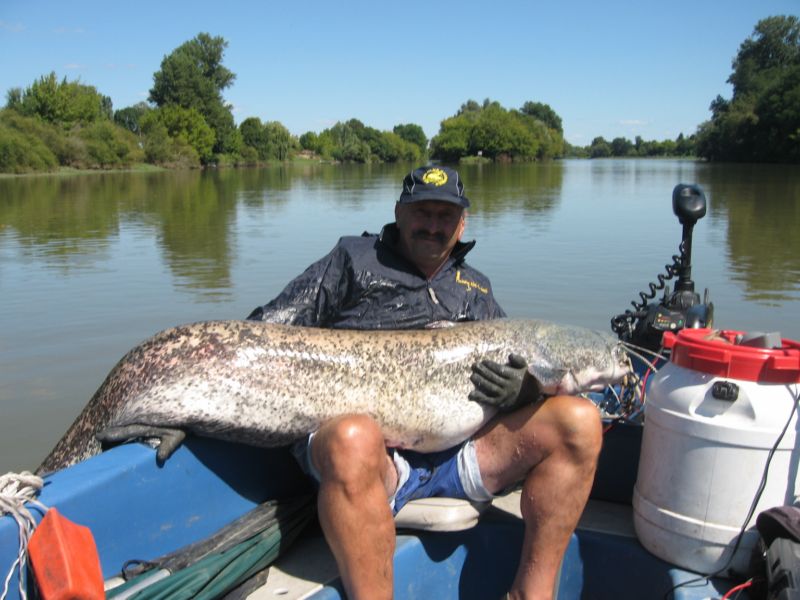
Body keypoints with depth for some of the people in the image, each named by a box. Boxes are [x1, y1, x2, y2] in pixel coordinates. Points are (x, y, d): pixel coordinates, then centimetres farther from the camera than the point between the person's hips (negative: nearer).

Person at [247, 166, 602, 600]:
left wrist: (518, 390, -4)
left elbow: (519, 375, 21)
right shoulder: (354, 260, 13)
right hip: (365, 449, -4)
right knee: (353, 438, -41)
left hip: (460, 451, 5)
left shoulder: (476, 291, 25)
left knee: (578, 420, -14)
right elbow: (264, 336, 8)